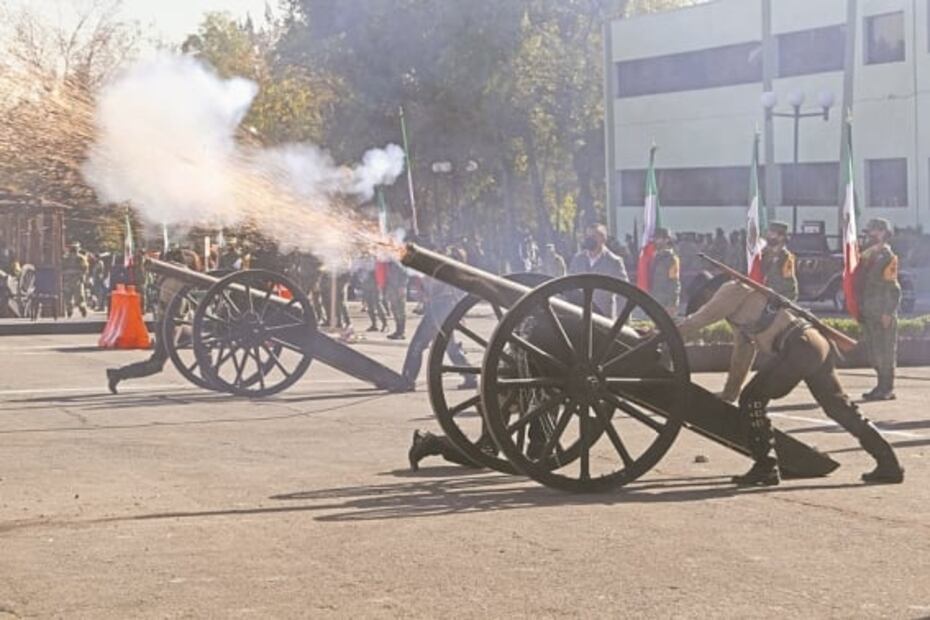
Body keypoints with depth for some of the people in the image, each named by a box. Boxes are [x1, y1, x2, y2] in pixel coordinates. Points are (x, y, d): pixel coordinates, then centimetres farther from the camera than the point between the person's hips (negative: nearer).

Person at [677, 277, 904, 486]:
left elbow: (697, 321, -4)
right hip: (817, 346, 10)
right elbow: (741, 355, 40)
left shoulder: (732, 290, 3)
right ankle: (889, 465, 15)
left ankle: (765, 468, -1)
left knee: (752, 400, -3)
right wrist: (728, 394, 46)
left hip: (798, 347, -10)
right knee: (840, 407, 14)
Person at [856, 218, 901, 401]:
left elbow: (894, 288, -13)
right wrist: (860, 307, 15)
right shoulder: (868, 255, 15)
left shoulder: (888, 257, -9)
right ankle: (882, 386, 18)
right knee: (873, 351, 11)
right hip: (868, 313, 9)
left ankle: (887, 389, -4)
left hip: (883, 314, -9)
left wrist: (888, 312, -19)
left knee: (885, 351, -6)